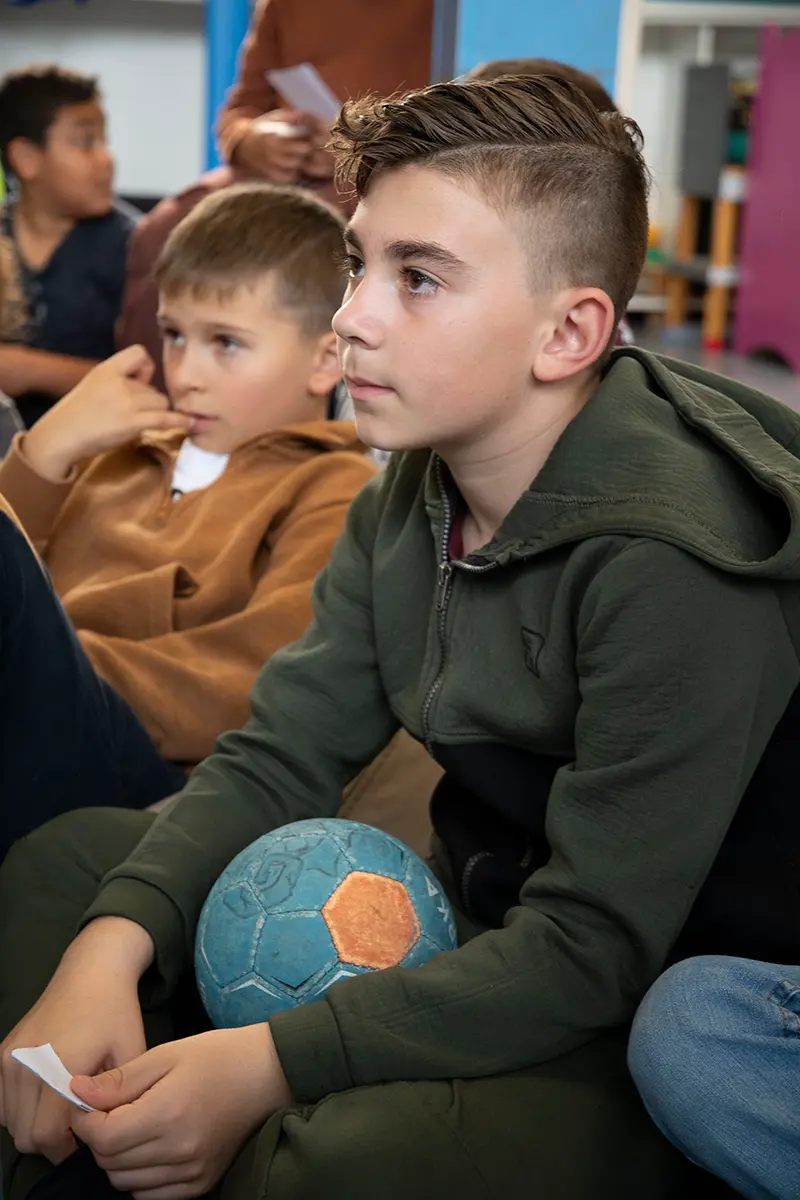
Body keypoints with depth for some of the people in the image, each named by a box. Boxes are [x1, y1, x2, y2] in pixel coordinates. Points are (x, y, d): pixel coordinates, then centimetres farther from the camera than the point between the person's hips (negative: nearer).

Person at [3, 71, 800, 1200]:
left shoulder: (675, 559, -27)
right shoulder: (410, 496, 0)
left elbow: (595, 949, -27)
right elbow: (276, 757, -1)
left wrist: (267, 1063, -31)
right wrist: (109, 951, -17)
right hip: (467, 923, 8)